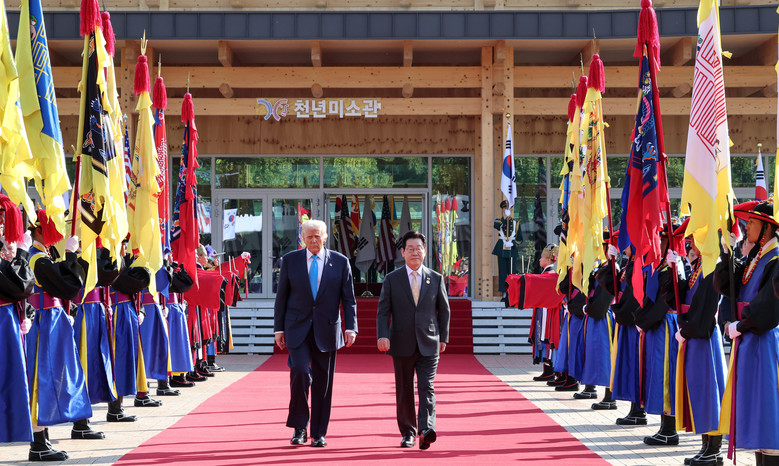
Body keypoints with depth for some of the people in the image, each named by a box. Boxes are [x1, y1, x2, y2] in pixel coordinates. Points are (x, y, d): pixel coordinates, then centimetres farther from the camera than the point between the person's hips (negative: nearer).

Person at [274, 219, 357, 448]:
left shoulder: (340, 262, 4)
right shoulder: (290, 260, 4)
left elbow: (348, 298, 4)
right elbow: (281, 297, 6)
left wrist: (351, 327, -6)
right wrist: (279, 328, 2)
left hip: (326, 330, 1)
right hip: (297, 328, -1)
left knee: (323, 382, 4)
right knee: (300, 373, -16)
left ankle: (318, 434, 14)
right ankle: (299, 428, -2)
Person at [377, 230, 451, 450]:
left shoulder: (436, 279, 6)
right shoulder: (392, 279, 3)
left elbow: (443, 310, 13)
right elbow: (383, 311, 1)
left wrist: (443, 338, 11)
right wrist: (382, 335, -13)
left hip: (428, 344, 0)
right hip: (402, 345, 1)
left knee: (426, 388, -13)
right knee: (404, 391, 7)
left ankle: (427, 430, -23)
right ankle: (408, 433, 18)